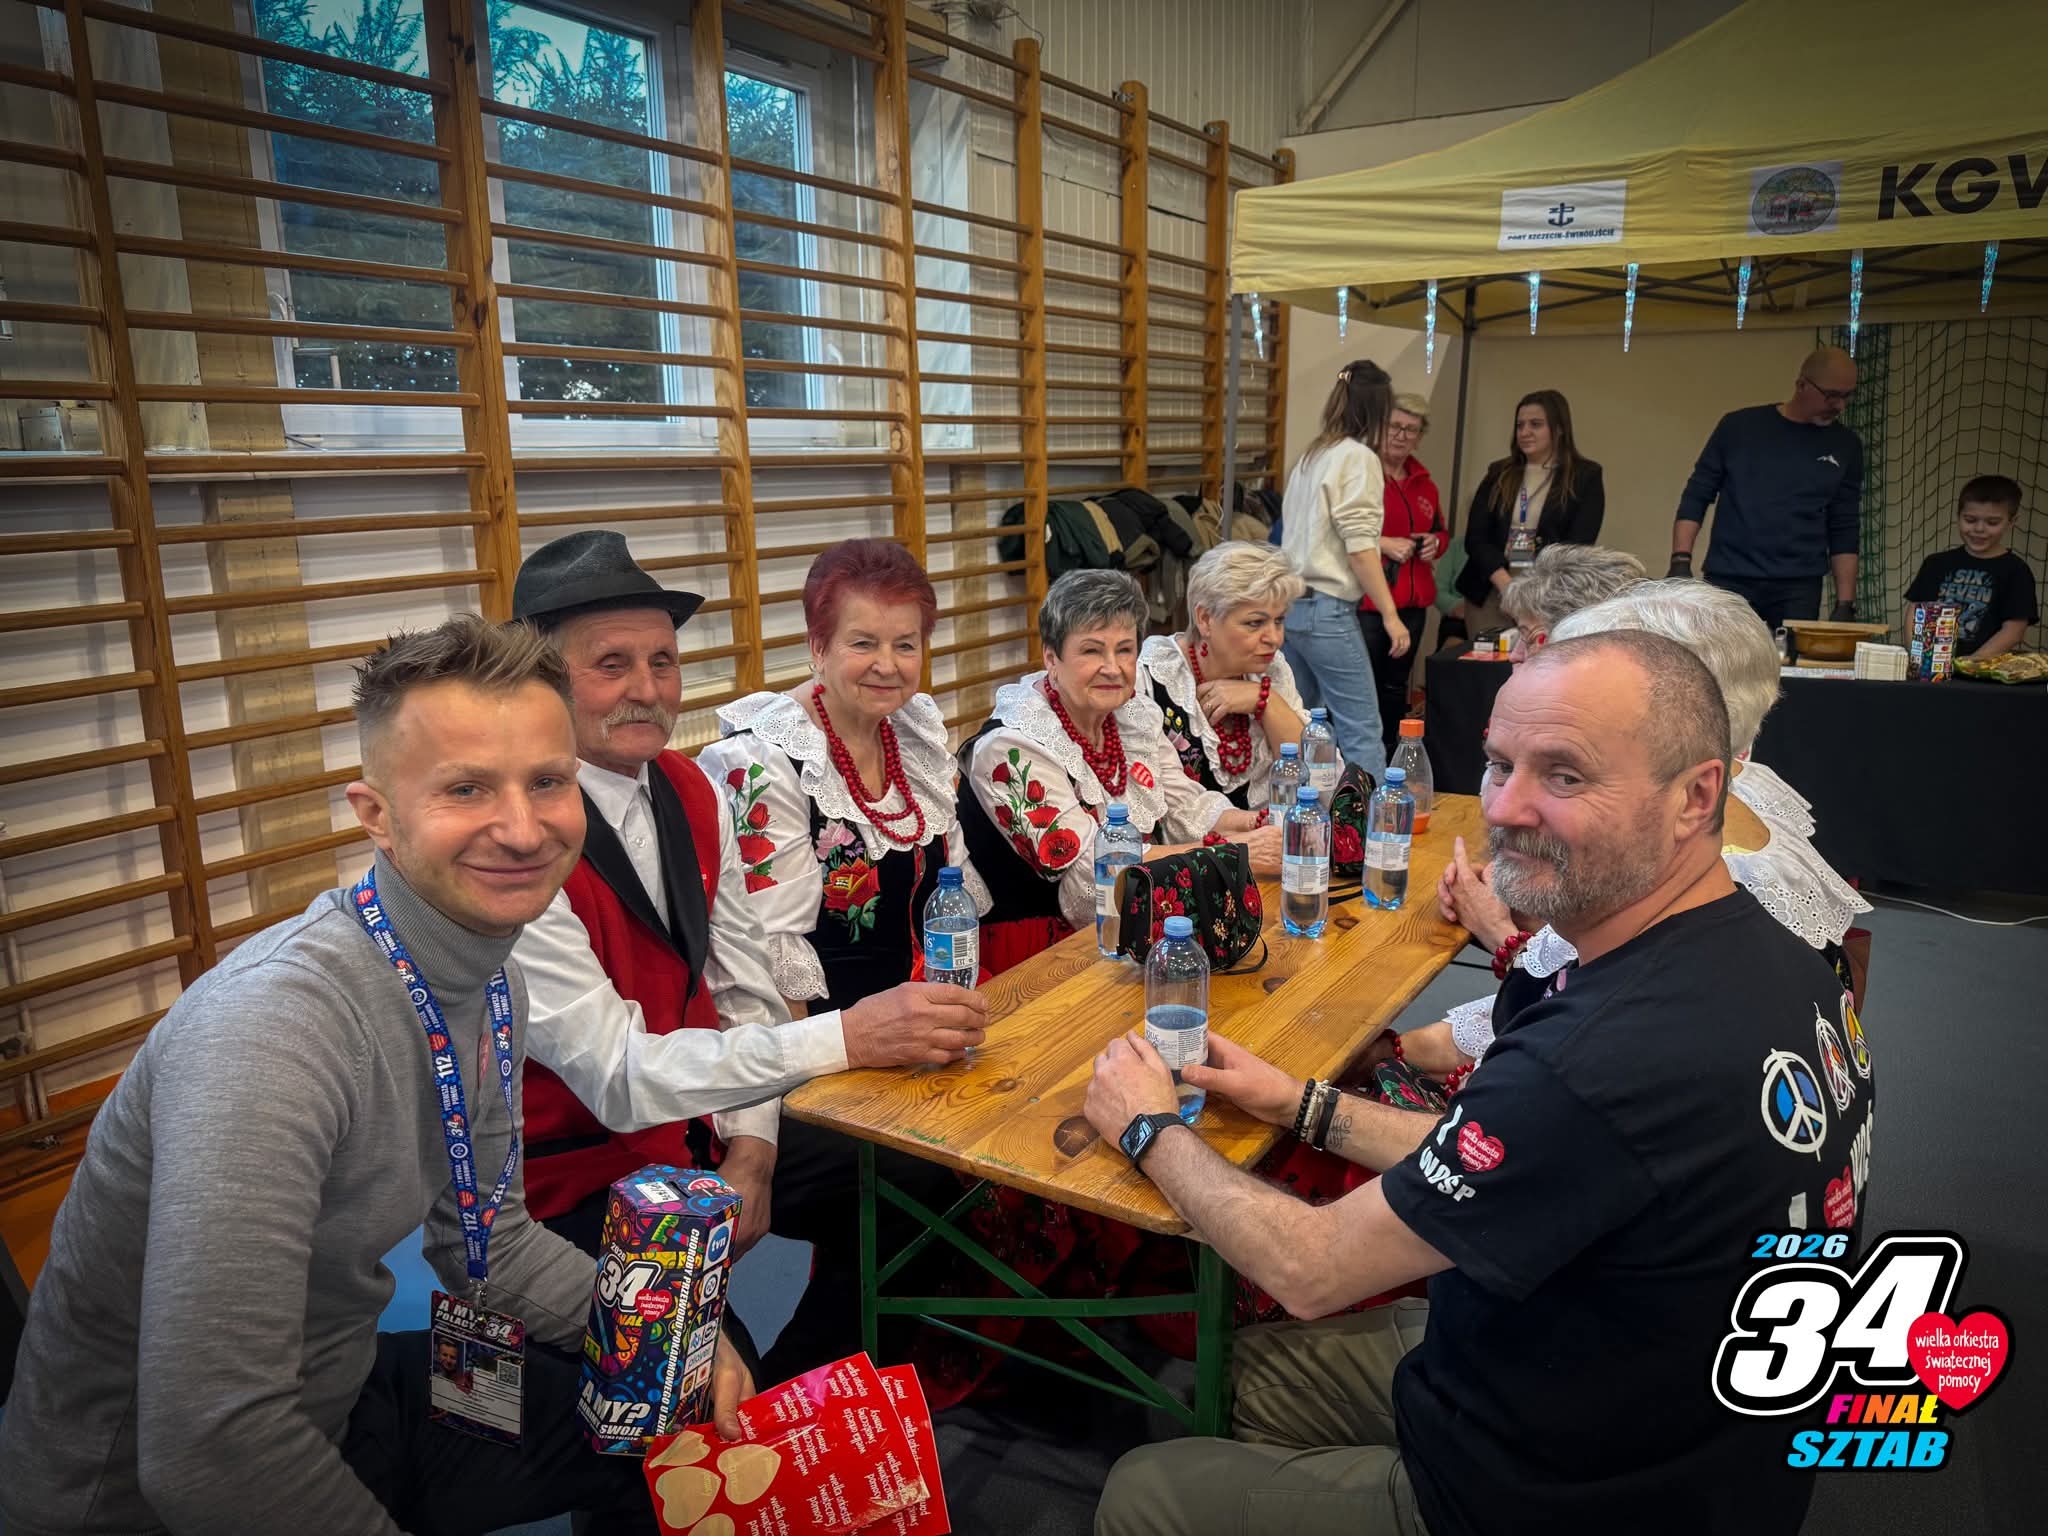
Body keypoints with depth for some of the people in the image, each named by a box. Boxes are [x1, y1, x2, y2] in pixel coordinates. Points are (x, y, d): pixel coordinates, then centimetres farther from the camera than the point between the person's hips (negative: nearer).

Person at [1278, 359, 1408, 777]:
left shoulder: (1310, 457, 15)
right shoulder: (1359, 457, -8)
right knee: (1362, 733, -7)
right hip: (1327, 610, -8)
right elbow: (1359, 548, -15)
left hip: (1290, 603, 9)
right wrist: (1390, 615, -14)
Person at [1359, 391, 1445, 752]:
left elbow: (1440, 531, 29)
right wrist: (1383, 544, -19)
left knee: (1396, 688, 15)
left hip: (1413, 601, 7)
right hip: (1367, 600, -7)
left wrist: (1435, 542, 6)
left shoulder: (1424, 483, 16)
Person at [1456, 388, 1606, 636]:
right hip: (1490, 593, 3)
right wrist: (1506, 585, -11)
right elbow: (1475, 537, 4)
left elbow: (1578, 545, -5)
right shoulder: (1499, 474, 14)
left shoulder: (1585, 477, 5)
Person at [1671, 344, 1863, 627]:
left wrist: (1845, 602, 1)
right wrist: (1681, 561, -8)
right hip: (1728, 580, -1)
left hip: (1798, 588, 1)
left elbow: (1844, 529, 8)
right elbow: (1696, 497, 4)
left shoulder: (1845, 447, 8)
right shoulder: (1739, 427, 3)